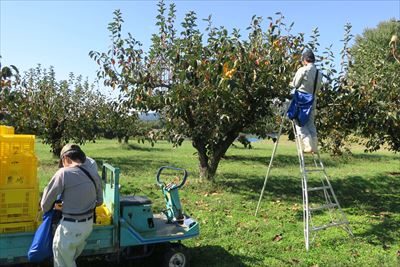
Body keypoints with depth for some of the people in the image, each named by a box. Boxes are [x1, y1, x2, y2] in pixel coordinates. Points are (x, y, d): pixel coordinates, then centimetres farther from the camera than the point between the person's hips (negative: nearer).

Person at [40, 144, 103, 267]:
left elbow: (45, 205, -8)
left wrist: (53, 207, 13)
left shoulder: (64, 173, -19)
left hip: (71, 226, -6)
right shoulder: (94, 174, -1)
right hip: (89, 223, 6)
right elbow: (99, 201, 10)